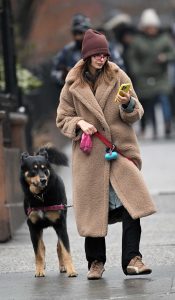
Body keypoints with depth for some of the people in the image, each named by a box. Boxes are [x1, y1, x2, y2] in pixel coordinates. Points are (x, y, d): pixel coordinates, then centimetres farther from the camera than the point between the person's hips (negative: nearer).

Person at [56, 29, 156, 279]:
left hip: (121, 149, 0)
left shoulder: (119, 77, 5)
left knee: (130, 202, -13)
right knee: (93, 206, 2)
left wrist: (128, 104, -16)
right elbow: (62, 118, 9)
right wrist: (79, 123, -11)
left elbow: (136, 114, 6)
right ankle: (96, 261, 15)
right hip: (89, 153, 0)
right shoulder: (72, 85, 3)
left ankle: (132, 259, -12)